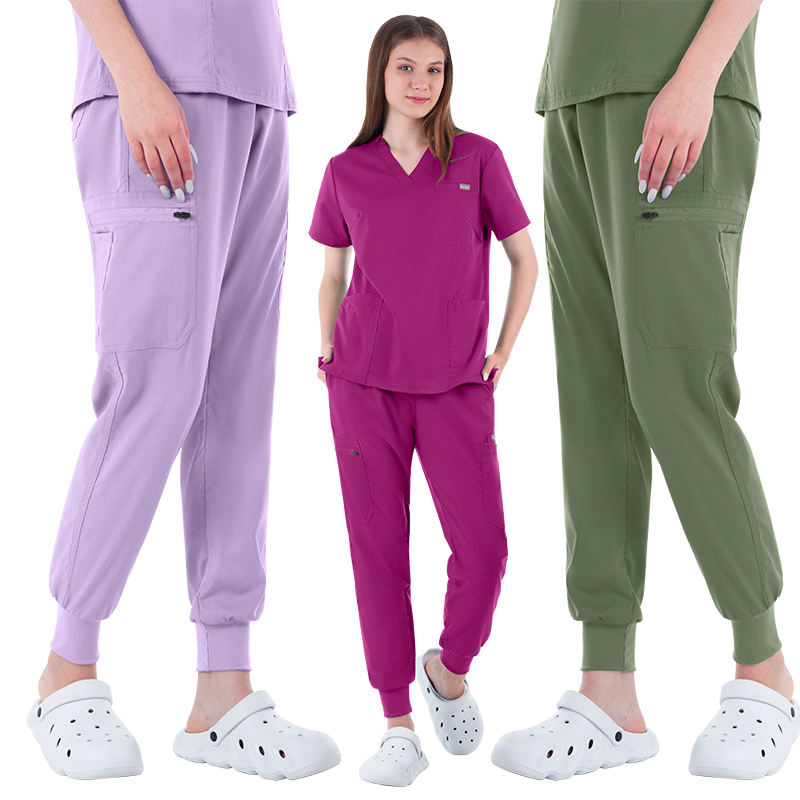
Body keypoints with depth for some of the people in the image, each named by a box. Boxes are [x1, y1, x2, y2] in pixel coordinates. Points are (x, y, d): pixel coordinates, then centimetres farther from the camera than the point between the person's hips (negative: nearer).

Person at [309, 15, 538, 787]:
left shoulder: (479, 159, 3)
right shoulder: (346, 172, 6)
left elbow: (524, 259, 9)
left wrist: (503, 353, 4)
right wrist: (328, 357, 5)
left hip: (457, 387, 0)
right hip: (366, 384, 1)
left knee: (483, 549, -7)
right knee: (378, 550, 1)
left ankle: (450, 669, 24)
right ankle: (398, 727, 12)